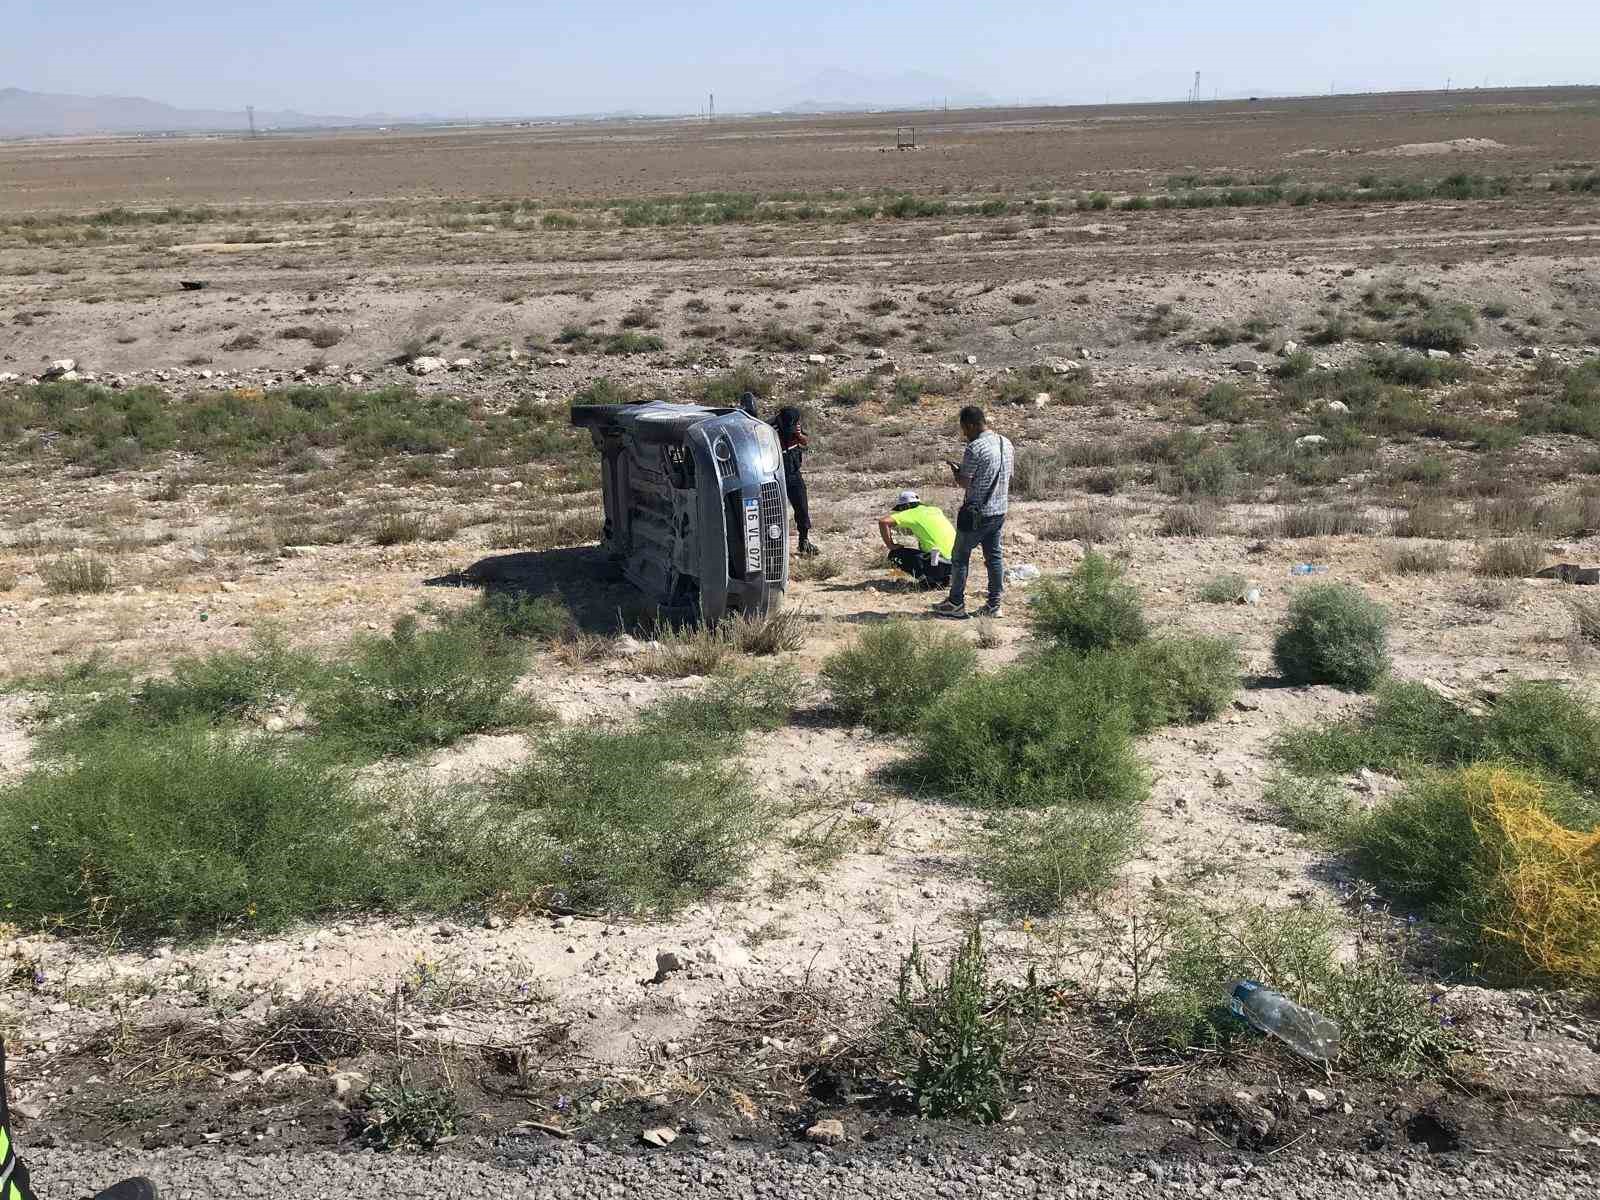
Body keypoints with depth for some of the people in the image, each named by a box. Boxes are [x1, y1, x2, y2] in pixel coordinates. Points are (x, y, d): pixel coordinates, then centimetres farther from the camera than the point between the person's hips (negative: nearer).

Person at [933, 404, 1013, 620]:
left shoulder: (975, 448, -20)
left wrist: (955, 470, 3)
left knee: (960, 557, 6)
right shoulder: (1006, 444, 5)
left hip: (976, 514, -7)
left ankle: (956, 604, 13)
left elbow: (964, 482, -18)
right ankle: (994, 605, 15)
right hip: (1000, 511, 7)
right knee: (994, 556, 12)